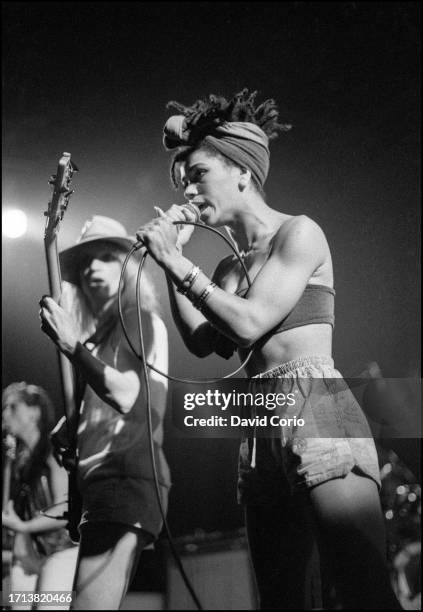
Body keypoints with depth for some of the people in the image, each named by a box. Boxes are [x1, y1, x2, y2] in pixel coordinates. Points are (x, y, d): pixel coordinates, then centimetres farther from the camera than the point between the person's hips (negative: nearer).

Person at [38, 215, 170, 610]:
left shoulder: (140, 320, 2)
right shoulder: (95, 337, 21)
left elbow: (128, 396, -14)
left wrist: (71, 346, -17)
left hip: (127, 477, -8)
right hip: (95, 483, 8)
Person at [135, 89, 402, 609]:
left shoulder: (299, 233, -1)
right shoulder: (230, 267, 19)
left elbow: (249, 323, -11)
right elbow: (204, 342, 7)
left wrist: (177, 261, -4)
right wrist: (171, 258, 7)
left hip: (316, 409, -7)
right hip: (260, 430, 7)